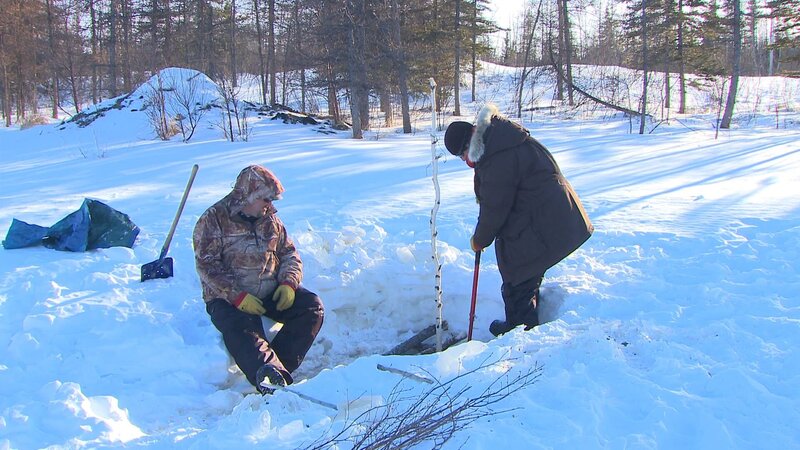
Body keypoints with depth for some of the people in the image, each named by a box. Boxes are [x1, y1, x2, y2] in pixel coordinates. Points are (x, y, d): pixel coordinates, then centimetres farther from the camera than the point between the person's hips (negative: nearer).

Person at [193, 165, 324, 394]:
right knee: (241, 327, -36)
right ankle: (272, 375, -58)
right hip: (228, 298, -5)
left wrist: (288, 282, -5)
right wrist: (238, 296, -23)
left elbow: (289, 253, 17)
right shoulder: (213, 220, -3)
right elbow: (207, 266, -11)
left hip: (272, 293, 5)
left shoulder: (270, 220, 15)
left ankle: (275, 366, -27)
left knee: (312, 307, -17)